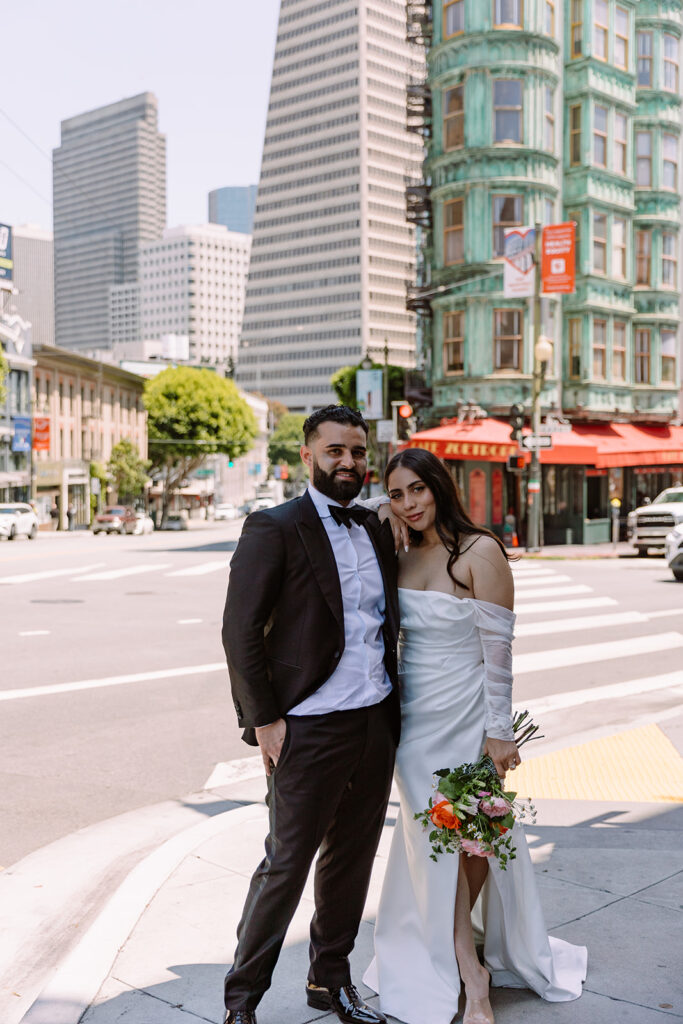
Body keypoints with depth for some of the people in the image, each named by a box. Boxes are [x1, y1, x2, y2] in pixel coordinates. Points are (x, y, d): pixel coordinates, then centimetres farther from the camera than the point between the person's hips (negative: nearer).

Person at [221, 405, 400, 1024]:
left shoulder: (377, 531, 12)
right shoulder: (274, 530, -8)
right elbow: (241, 632, -10)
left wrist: (393, 707, 11)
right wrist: (264, 720, -12)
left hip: (377, 723, 6)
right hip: (309, 730, -6)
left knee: (353, 858, 16)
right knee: (287, 863, 2)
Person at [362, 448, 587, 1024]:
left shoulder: (480, 552, -12)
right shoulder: (402, 558, 5)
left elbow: (498, 648, -13)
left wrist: (499, 732, -13)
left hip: (466, 716, -4)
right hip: (413, 718, 5)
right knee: (433, 837, 6)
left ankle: (461, 960, 30)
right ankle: (471, 974, 18)